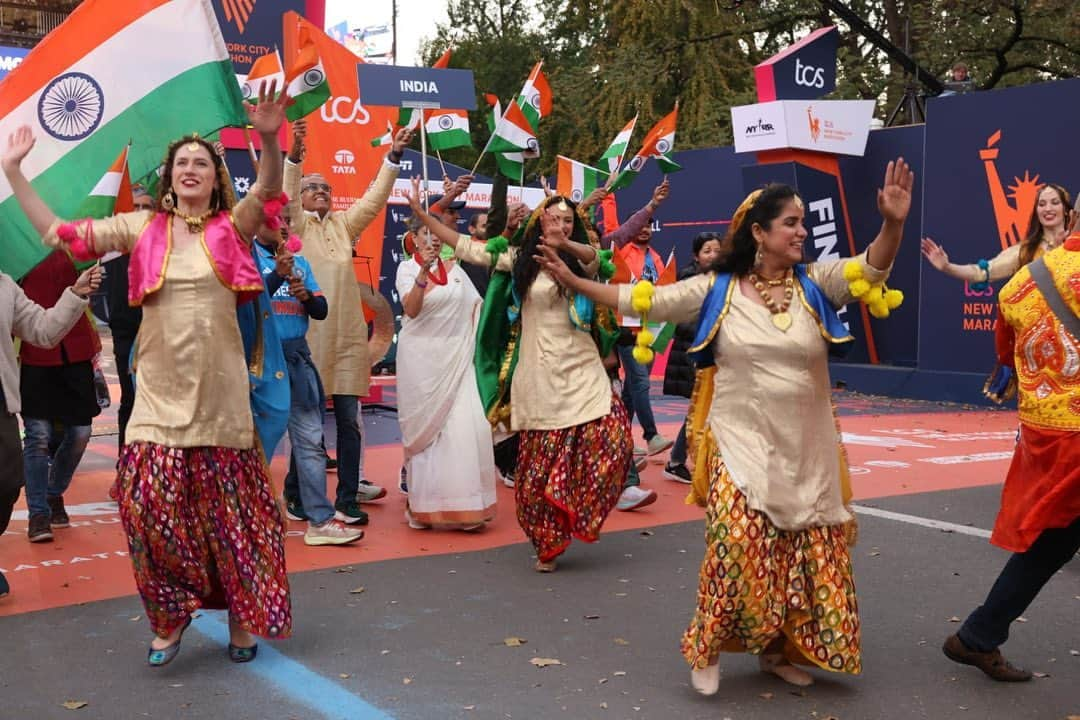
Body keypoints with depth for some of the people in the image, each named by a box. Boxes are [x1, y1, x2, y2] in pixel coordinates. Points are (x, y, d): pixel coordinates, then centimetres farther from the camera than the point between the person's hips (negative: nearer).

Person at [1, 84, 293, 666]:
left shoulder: (232, 227, 1)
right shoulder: (142, 228, 7)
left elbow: (267, 191, -19)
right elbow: (57, 233, 7)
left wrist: (269, 138, -37)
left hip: (220, 396, -1)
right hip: (160, 397, 2)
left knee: (231, 511, 6)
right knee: (149, 505, -7)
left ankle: (242, 617, 23)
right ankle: (170, 616, 15)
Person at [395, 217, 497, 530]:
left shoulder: (453, 268, 12)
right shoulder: (407, 268, -2)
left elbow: (475, 306, 19)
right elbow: (411, 308, -18)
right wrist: (423, 272, -28)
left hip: (456, 357, 4)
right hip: (421, 357, -3)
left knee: (465, 426, -7)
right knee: (426, 428, 0)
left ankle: (463, 504, 0)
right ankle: (424, 504, 9)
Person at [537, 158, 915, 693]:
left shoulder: (816, 284, 0)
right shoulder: (716, 288, -2)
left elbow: (870, 269, -15)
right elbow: (645, 300, -1)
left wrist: (893, 224, -34)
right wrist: (574, 283, -4)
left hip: (806, 452, 3)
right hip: (741, 445, -3)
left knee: (809, 554, 9)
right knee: (738, 545, -15)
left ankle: (780, 649, 29)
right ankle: (708, 650, 5)